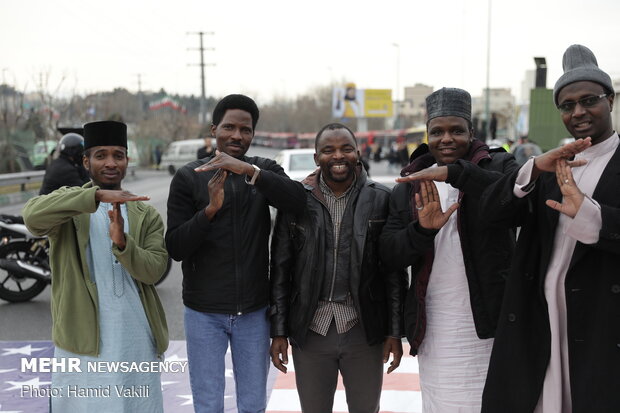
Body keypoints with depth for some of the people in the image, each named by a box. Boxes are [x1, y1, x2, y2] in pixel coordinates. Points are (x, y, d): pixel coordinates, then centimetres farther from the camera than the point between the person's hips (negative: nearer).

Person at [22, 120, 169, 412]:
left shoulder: (146, 215, 8)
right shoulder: (68, 206, 2)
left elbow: (154, 271, -4)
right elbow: (32, 215, -21)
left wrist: (121, 241, -22)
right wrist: (97, 195, -30)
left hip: (137, 340, 2)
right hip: (82, 339, -2)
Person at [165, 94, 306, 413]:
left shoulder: (264, 171, 2)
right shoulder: (189, 177, -3)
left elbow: (297, 201, -18)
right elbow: (175, 248, -8)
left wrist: (248, 170, -29)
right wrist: (210, 208, -23)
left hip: (254, 311, 2)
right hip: (204, 313, -1)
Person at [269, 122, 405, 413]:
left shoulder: (380, 199, -3)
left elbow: (394, 271, -1)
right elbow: (281, 269, 1)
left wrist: (395, 332, -2)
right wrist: (279, 331, 0)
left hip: (364, 330, 0)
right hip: (310, 331, 1)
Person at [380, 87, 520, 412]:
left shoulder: (497, 166, 1)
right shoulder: (408, 187, 10)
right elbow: (389, 254, 3)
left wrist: (455, 173, -30)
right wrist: (422, 229, -16)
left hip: (490, 324, -3)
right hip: (434, 330, 3)